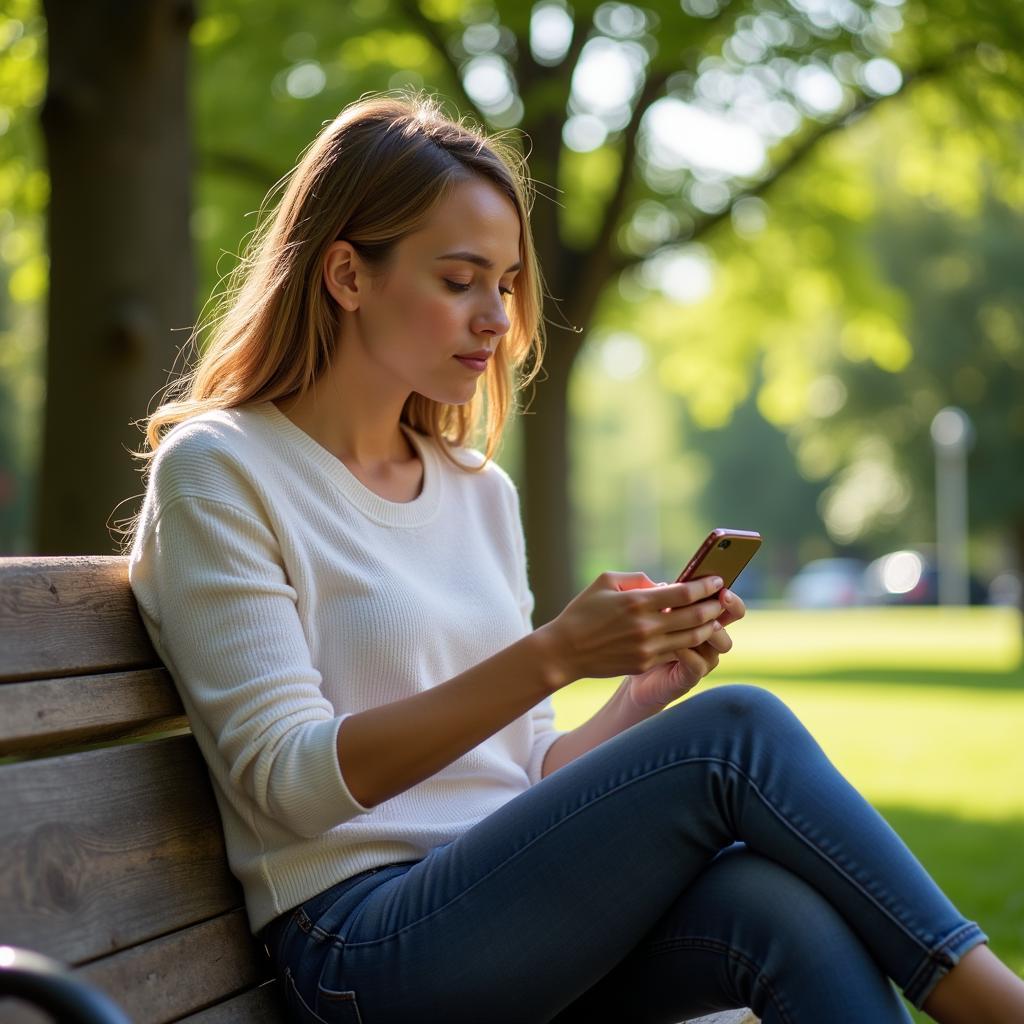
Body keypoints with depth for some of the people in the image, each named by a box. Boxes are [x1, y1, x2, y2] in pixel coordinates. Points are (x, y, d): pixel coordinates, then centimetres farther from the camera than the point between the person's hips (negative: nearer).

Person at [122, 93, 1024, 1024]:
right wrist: (550, 656, -21)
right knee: (738, 732, -23)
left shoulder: (482, 492, 17)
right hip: (363, 945, -6)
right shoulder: (217, 470, -3)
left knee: (788, 911, -26)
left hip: (512, 926, 6)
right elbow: (292, 782, -13)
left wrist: (648, 692, -3)